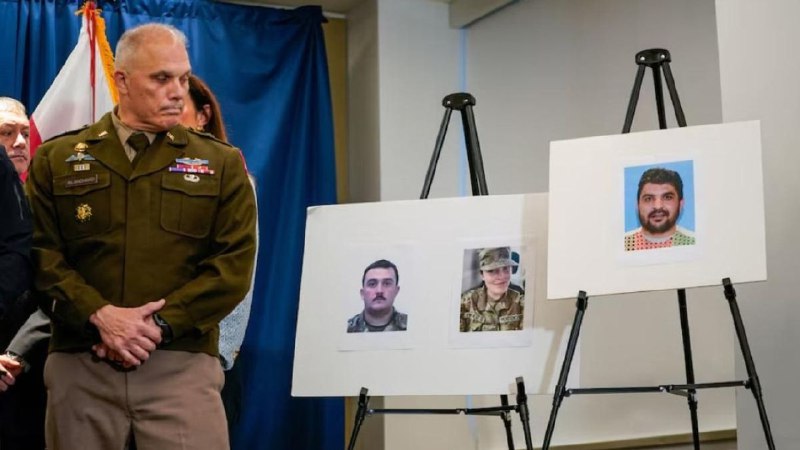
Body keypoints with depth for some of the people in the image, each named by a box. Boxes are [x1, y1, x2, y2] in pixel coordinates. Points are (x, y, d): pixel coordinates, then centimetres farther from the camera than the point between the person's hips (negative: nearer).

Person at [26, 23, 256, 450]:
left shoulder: (220, 164, 8)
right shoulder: (55, 160, 10)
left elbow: (234, 263, -1)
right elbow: (39, 254, 2)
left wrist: (158, 324, -11)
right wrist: (99, 315, -13)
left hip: (182, 363, -1)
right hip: (79, 364, 1)